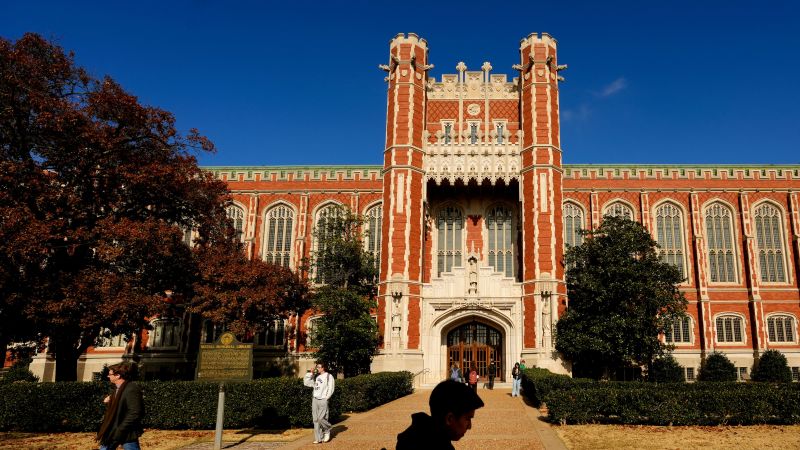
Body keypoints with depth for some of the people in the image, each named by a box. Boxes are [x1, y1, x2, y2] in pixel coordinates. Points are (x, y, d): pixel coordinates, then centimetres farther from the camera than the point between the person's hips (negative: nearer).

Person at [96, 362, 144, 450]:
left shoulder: (132, 389, -22)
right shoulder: (117, 388, 9)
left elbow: (135, 413, -26)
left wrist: (120, 430, -23)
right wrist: (109, 403, 2)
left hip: (127, 433, -10)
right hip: (112, 431, 10)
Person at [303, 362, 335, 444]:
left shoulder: (328, 376, -4)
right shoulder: (316, 376, 14)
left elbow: (330, 389, -7)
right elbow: (306, 382, 12)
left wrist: (326, 398, -11)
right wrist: (310, 373, 5)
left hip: (323, 400, -6)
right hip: (314, 400, 6)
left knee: (321, 419, -11)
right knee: (316, 420, 4)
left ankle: (327, 431, 17)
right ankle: (318, 438, 11)